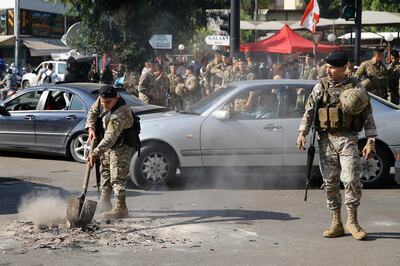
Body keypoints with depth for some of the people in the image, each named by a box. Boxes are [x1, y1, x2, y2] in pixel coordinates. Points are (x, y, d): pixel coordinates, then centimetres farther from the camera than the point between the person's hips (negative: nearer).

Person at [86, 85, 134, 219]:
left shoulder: (120, 115, -38)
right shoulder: (102, 100, -14)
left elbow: (110, 138, -45)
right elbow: (93, 112, 2)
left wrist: (95, 153, -52)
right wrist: (90, 128, -15)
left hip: (121, 147, -9)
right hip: (107, 145, 9)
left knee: (117, 177, -15)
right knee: (105, 170, 23)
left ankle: (121, 208, -13)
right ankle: (104, 200, 41)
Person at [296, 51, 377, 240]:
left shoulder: (355, 88, 1)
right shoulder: (321, 87, 8)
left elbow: (368, 115, 1)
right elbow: (309, 111, 10)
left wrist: (370, 141, -5)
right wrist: (302, 133, -1)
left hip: (347, 139, -3)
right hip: (326, 139, 3)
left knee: (351, 179, -12)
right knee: (330, 183, 5)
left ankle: (352, 221, 3)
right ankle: (336, 223, 13)